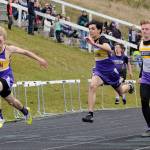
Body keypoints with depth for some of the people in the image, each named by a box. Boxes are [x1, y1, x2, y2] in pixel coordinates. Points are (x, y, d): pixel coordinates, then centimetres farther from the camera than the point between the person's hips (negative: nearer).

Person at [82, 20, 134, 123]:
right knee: (92, 86, -26)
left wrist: (94, 44, -54)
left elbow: (108, 49, -46)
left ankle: (130, 87, 56)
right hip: (99, 70, 5)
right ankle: (90, 114, -30)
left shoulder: (102, 39, -21)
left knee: (120, 92, 17)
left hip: (109, 70, -5)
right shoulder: (95, 40, 1)